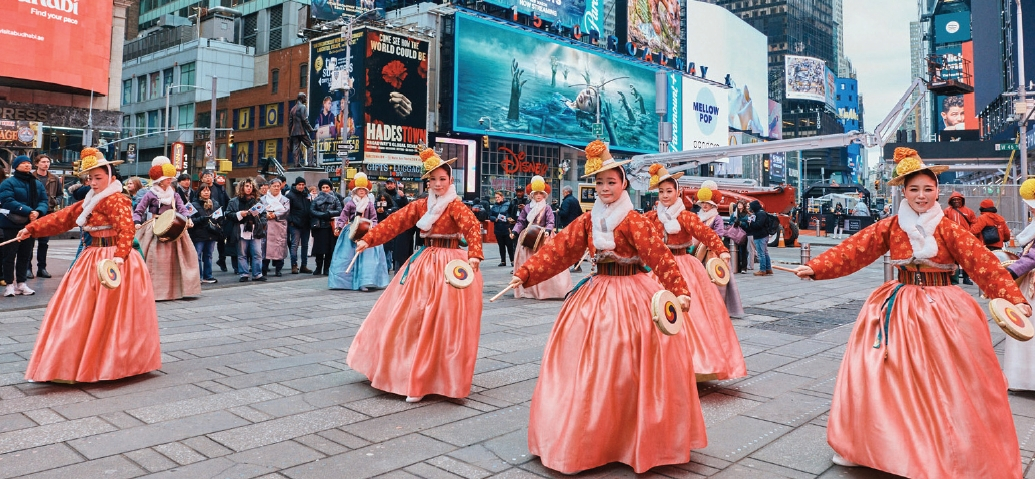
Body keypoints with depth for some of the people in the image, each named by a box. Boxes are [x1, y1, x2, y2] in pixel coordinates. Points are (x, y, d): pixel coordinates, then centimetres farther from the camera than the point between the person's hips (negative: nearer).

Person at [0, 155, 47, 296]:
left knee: (25, 255, 10)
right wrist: (28, 211, -25)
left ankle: (21, 283, 19)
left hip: (30, 225, 5)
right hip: (11, 224, -5)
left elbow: (43, 201, 3)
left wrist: (38, 212, -18)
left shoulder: (38, 184, 11)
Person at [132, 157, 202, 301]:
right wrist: (137, 222, -20)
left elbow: (182, 209, 0)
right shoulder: (150, 194, -3)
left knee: (173, 258, 4)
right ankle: (153, 290, -1)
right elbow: (138, 211, -2)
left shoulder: (174, 194, 9)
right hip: (154, 230, -4)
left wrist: (188, 218, -20)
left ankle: (173, 289, 12)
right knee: (154, 259, -8)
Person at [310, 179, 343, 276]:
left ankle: (327, 268, 6)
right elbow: (312, 211, -1)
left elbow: (339, 211, -2)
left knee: (329, 249, -1)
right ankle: (318, 268, 10)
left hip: (330, 226, -1)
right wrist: (323, 215, -13)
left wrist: (329, 213, -15)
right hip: (319, 226, 1)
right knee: (319, 247, 1)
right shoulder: (316, 199, 12)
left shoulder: (335, 199, 10)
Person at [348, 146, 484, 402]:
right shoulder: (420, 205, 8)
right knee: (408, 318, 10)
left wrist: (474, 255, -41)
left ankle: (428, 379, 6)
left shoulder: (456, 206, -8)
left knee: (440, 323, -4)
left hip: (449, 264, -6)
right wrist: (368, 239, -6)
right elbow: (394, 221, 4)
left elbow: (473, 228, -24)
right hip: (423, 262, 6)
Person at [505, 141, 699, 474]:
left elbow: (660, 256, -19)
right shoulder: (588, 220, 4)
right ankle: (589, 435, 22)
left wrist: (679, 291, -31)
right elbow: (558, 250, 1)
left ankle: (634, 437, 18)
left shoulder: (633, 221, -10)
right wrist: (524, 273, -7)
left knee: (625, 369, 0)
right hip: (597, 293, 5)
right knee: (588, 364, 8)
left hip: (630, 295, -5)